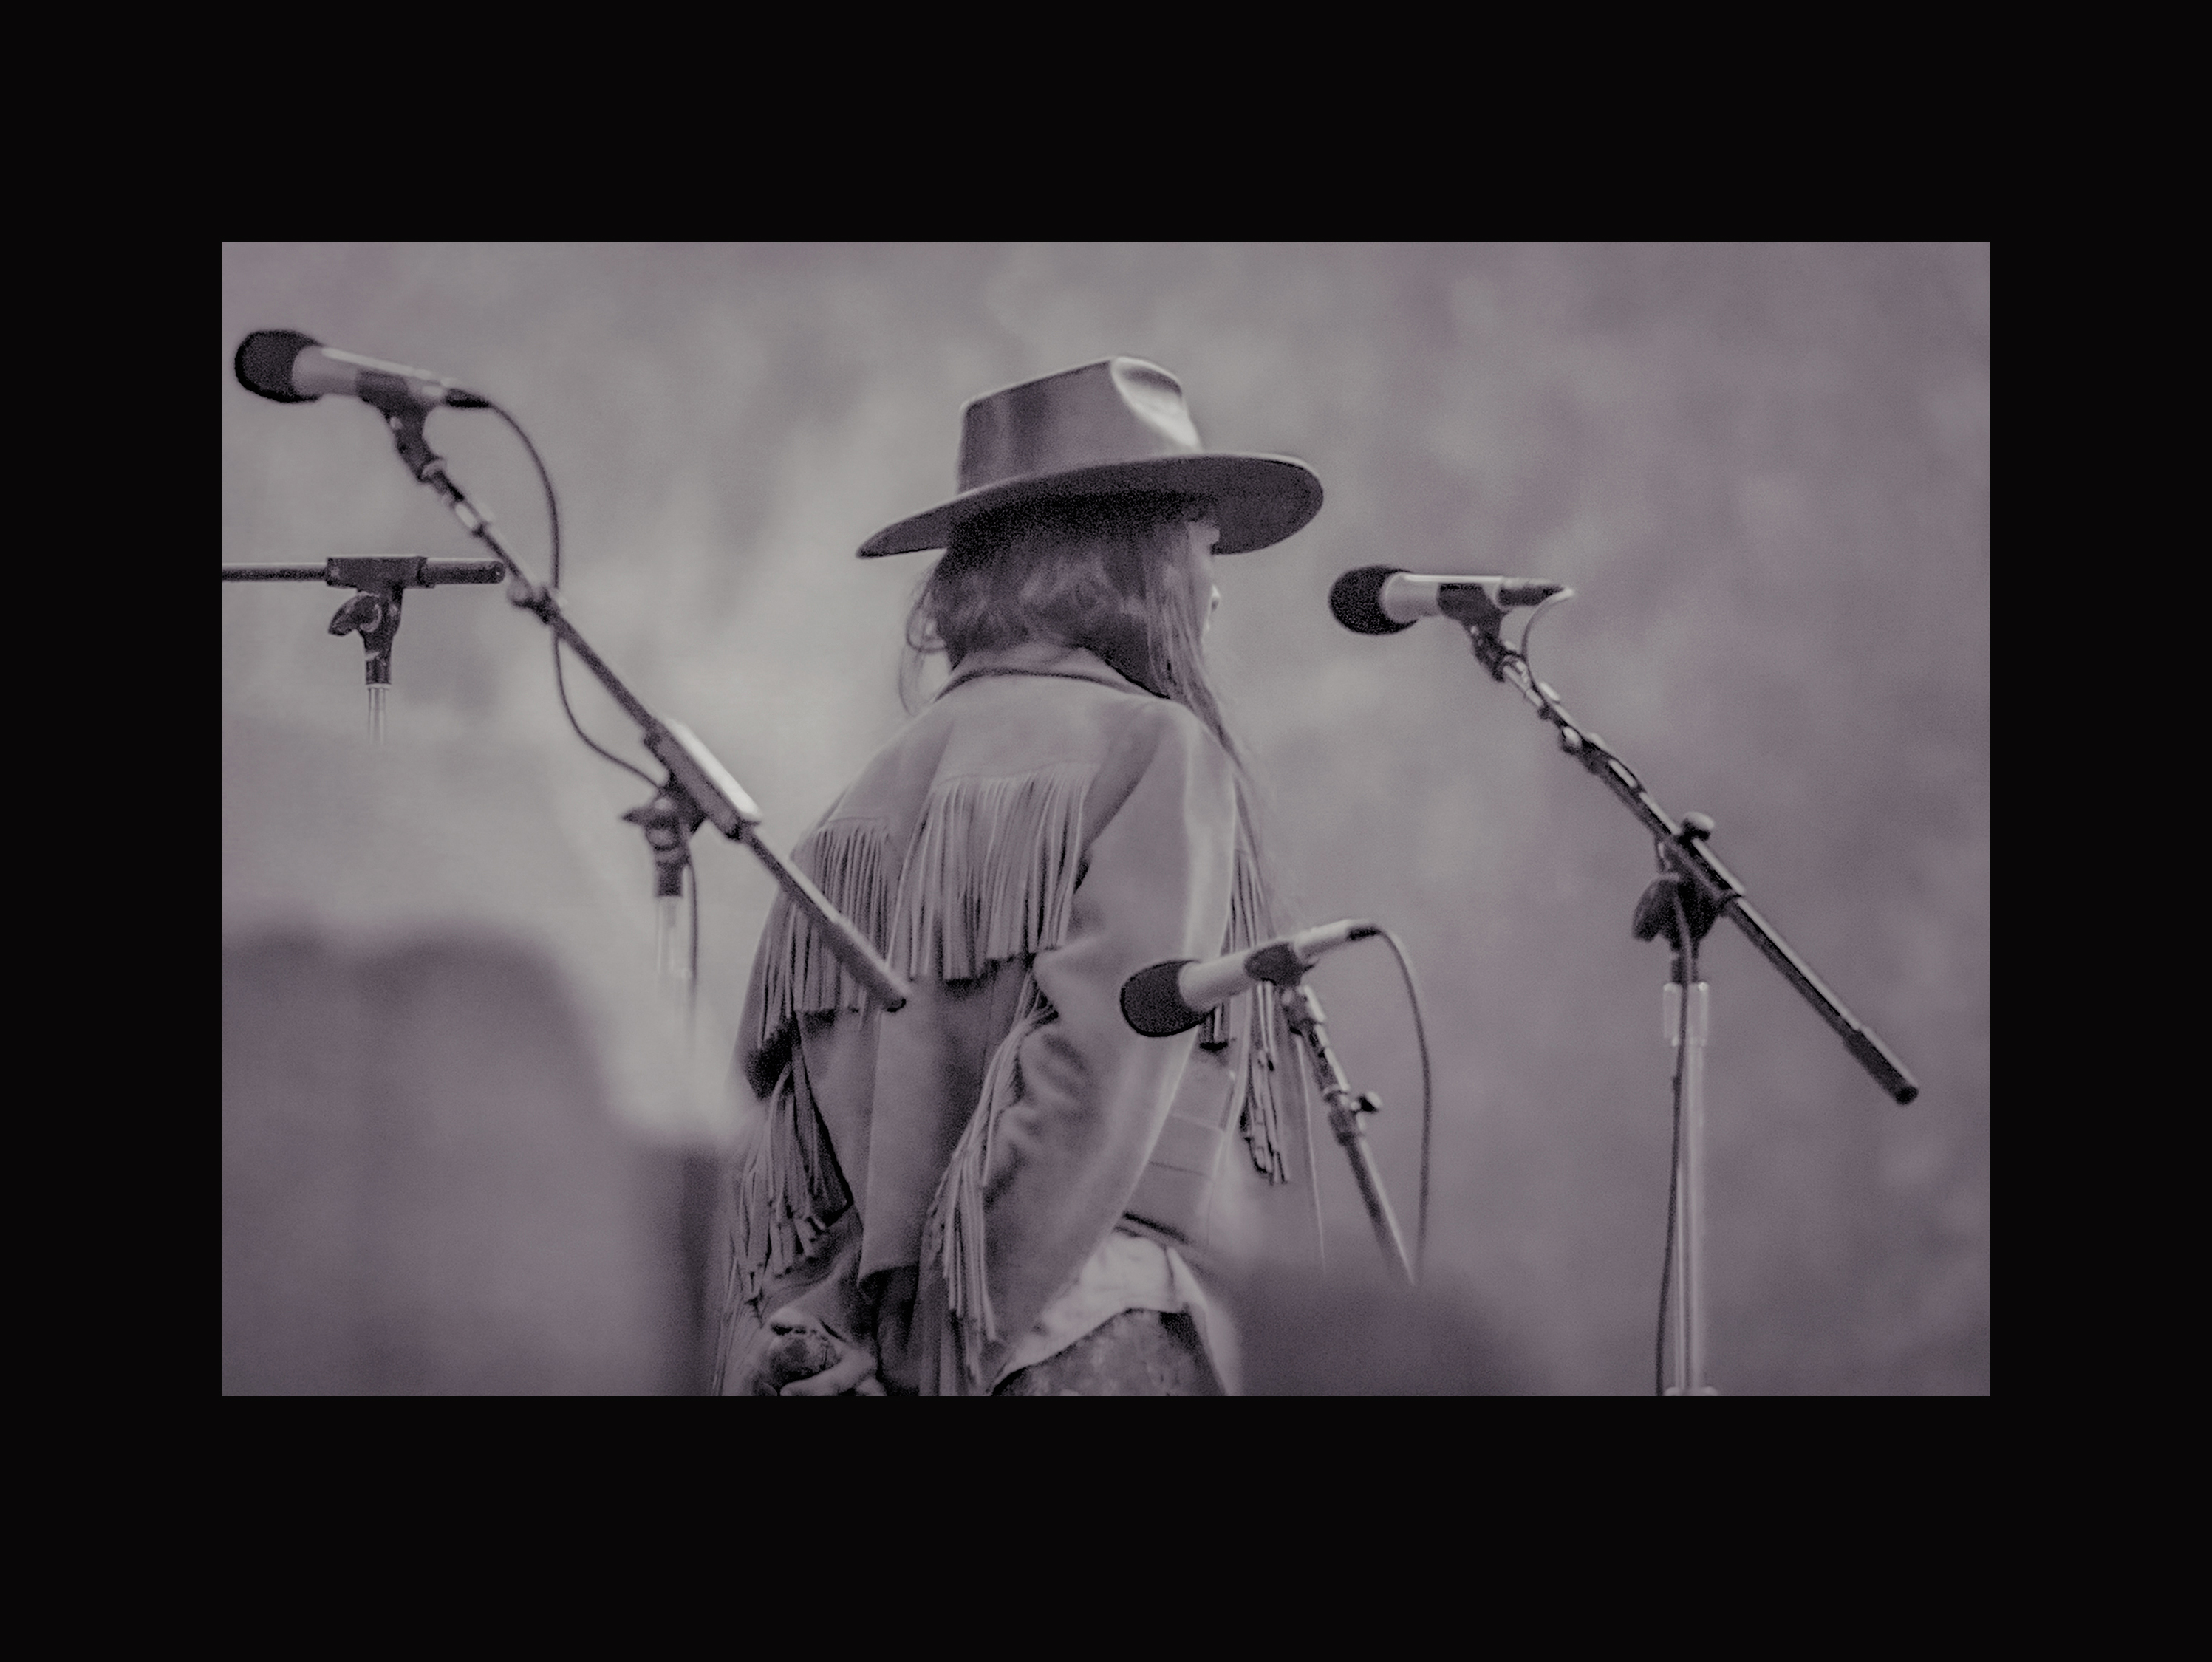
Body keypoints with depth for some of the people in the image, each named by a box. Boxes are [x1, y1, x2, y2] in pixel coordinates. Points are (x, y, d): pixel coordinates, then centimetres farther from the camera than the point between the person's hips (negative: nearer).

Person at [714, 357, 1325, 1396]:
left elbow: (785, 1170, 12)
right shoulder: (1154, 753, -2)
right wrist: (964, 1344, -12)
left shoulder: (872, 800, 17)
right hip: (1094, 1355, -7)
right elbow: (1097, 1067, -13)